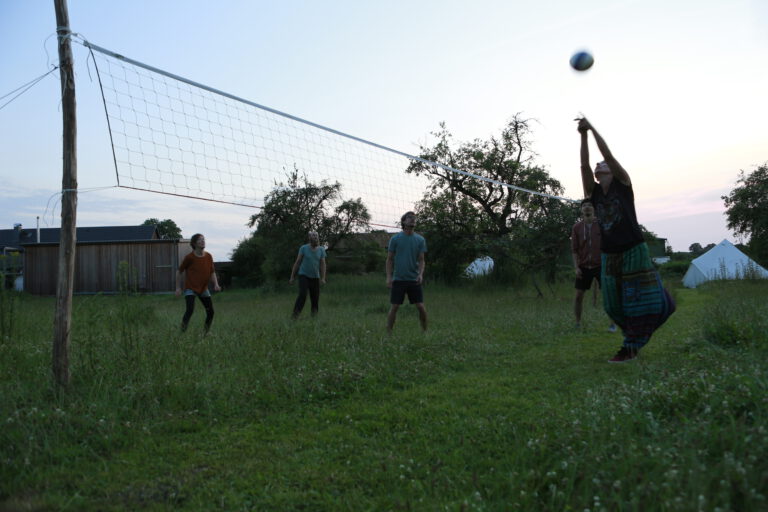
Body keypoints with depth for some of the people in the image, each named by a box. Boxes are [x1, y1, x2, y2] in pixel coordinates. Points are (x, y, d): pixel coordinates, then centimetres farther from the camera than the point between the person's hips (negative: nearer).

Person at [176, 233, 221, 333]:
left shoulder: (208, 256, -2)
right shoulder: (189, 257, -13)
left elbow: (212, 272, 6)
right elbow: (179, 271, -2)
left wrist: (216, 284, -10)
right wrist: (178, 288, -3)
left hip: (203, 288, 4)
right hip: (190, 288, -4)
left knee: (210, 312, 4)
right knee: (190, 310, -22)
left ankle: (207, 332, 25)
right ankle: (182, 332, -6)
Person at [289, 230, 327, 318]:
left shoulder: (321, 249, -1)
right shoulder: (303, 248, -7)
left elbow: (323, 264, -4)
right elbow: (297, 262, -2)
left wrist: (323, 278, -16)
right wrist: (292, 277, -2)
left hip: (315, 277, 3)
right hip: (303, 275, -3)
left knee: (315, 298, 2)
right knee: (302, 295, -20)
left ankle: (314, 314, 21)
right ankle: (295, 315, -14)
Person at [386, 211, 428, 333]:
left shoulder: (420, 240, 5)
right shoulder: (395, 239, 0)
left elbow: (421, 260, 6)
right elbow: (389, 259, 3)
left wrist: (421, 274, -11)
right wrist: (389, 277, -5)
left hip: (414, 280, 2)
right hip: (398, 279, -1)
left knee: (421, 307, -2)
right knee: (394, 307, -2)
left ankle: (425, 331, 13)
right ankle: (388, 333, 9)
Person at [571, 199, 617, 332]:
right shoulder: (577, 227, 3)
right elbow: (574, 249, 3)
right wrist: (576, 267, -5)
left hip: (600, 265, -1)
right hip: (584, 266, 2)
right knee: (578, 295, 0)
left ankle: (613, 324, 8)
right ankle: (577, 324, 13)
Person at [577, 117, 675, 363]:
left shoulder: (622, 183, -2)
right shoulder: (593, 191, 6)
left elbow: (608, 154, -12)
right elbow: (583, 164, -4)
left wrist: (592, 128, -10)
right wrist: (583, 135, -8)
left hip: (634, 252, -4)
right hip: (609, 256, 4)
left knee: (640, 301, -4)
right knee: (615, 305, 9)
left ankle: (630, 347, 4)